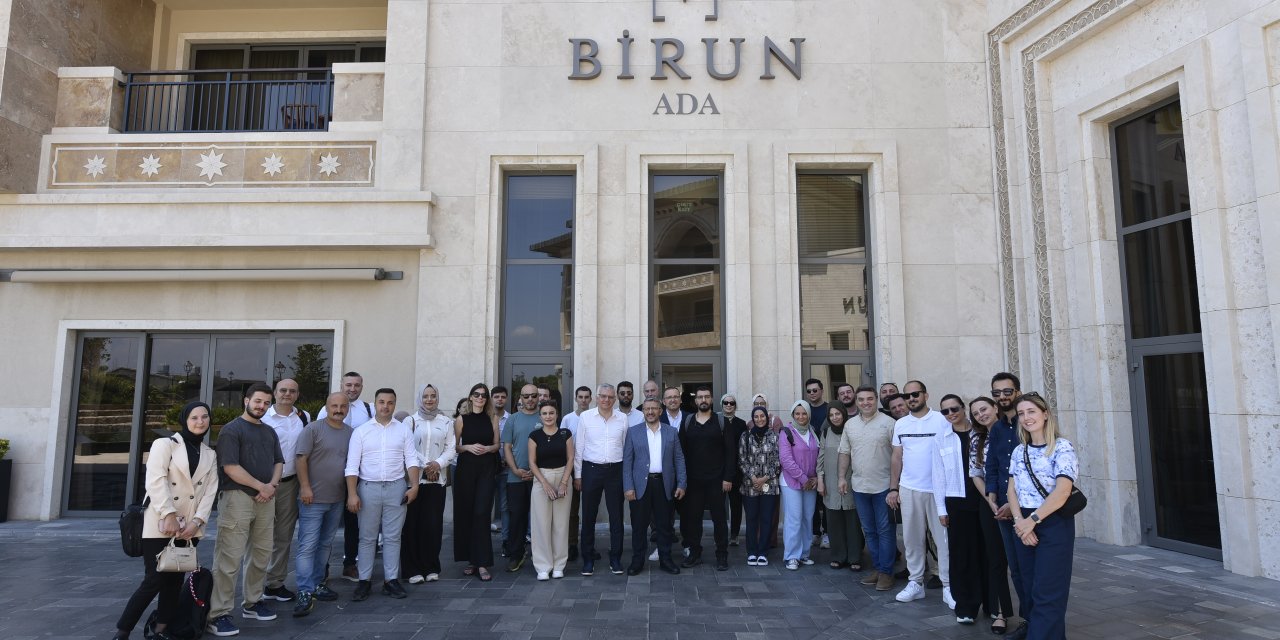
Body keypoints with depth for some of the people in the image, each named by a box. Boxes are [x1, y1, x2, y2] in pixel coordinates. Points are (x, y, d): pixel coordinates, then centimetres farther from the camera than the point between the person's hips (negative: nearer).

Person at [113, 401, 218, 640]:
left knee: (174, 580, 6)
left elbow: (210, 491, 6)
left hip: (189, 527, 5)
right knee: (154, 580, -6)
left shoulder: (210, 454, 13)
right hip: (160, 523, -4)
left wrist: (197, 521, -7)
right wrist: (169, 515, -20)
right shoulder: (165, 444, -2)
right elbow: (156, 481, -13)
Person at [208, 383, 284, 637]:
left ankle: (253, 602, 25)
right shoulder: (231, 430, -4)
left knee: (261, 555, 12)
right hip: (237, 497, -7)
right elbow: (230, 467, -13)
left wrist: (272, 484, -4)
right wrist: (261, 486, -11)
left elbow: (278, 461, 16)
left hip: (265, 499, 7)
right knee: (230, 558, -7)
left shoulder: (269, 432, 17)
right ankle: (218, 614, -2)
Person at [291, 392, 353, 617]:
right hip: (313, 498, -6)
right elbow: (301, 458, -10)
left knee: (325, 544, 14)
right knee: (308, 545, -7)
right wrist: (305, 486, -16)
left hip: (337, 499, 6)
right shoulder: (313, 429, -6)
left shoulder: (351, 433, 9)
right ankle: (305, 593, -6)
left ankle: (317, 584, 25)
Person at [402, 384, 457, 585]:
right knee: (412, 523, -2)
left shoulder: (446, 422, 9)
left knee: (434, 523, 1)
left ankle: (431, 567, 11)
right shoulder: (410, 420, 4)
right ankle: (413, 569, 7)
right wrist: (424, 466, -10)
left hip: (437, 478, 2)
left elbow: (451, 448, 5)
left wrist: (438, 464, -11)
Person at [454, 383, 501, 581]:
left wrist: (487, 448, -10)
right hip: (466, 468, 1)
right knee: (465, 513, 4)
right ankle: (470, 559, 18)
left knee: (481, 514, -6)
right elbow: (454, 446, 5)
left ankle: (482, 563, -3)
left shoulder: (493, 418, 6)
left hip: (486, 469, 0)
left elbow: (497, 445, 10)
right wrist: (468, 447, -12)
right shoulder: (461, 419, 4)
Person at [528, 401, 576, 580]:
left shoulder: (565, 434, 3)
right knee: (541, 523, -2)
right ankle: (543, 566, 8)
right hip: (541, 479, 0)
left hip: (563, 478, 0)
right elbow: (532, 462, 0)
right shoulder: (535, 435, 2)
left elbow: (570, 459, 1)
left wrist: (564, 482, -9)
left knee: (561, 522, 2)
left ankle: (559, 565, 13)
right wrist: (545, 483, -10)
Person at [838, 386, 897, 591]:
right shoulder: (850, 425, 8)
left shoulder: (888, 423, -8)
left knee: (885, 530, 2)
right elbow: (844, 453, 13)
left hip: (883, 486, -5)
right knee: (869, 531, 14)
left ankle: (886, 572, 12)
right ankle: (877, 568, 25)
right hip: (859, 486, 5)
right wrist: (842, 477, 9)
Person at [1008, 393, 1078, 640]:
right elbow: (1012, 490, 7)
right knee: (1031, 589, 11)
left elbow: (1062, 491, -17)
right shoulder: (1019, 451, 10)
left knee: (1047, 593, -2)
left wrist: (1032, 521, -16)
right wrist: (1019, 521, -9)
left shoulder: (1062, 447, -8)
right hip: (1025, 526, 6)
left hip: (1054, 524, -6)